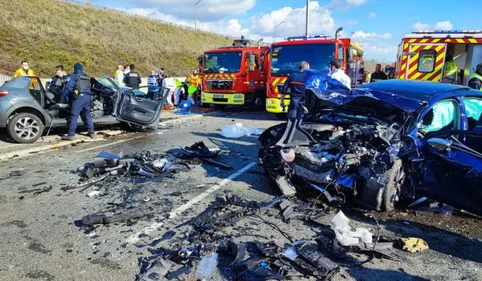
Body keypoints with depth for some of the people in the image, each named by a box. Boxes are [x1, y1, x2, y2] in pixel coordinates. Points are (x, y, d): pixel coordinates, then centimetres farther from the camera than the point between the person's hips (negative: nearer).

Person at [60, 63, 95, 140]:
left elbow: (68, 86, -4)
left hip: (79, 97, -6)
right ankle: (91, 132, 19)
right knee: (87, 115, 17)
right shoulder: (87, 77, 21)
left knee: (74, 116, -7)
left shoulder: (74, 76, 4)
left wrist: (63, 95, 3)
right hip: (87, 97, 6)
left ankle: (71, 135, -10)